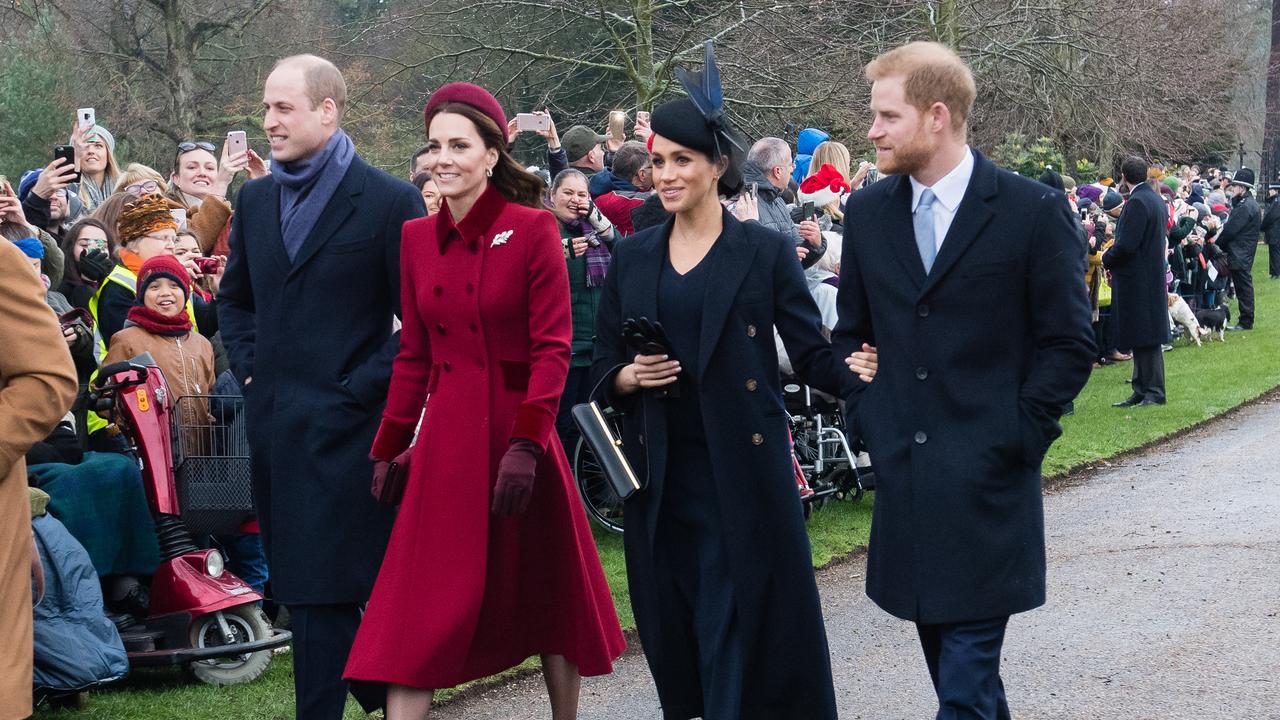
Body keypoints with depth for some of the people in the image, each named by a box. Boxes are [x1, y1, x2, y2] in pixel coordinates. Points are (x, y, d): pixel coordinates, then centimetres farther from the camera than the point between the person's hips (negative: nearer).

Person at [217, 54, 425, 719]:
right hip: (276, 426, 6)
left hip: (349, 427, -6)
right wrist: (249, 367, 10)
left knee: (327, 593, -5)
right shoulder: (254, 201, 12)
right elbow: (234, 298, 25)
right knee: (305, 589, 11)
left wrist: (362, 388, -12)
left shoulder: (389, 201, -7)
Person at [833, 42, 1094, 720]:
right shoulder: (867, 211, 8)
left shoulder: (1032, 211, -6)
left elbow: (1069, 344, -3)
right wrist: (865, 415, 6)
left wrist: (1017, 437, -8)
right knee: (949, 662, 12)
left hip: (987, 484, -5)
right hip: (902, 473, 5)